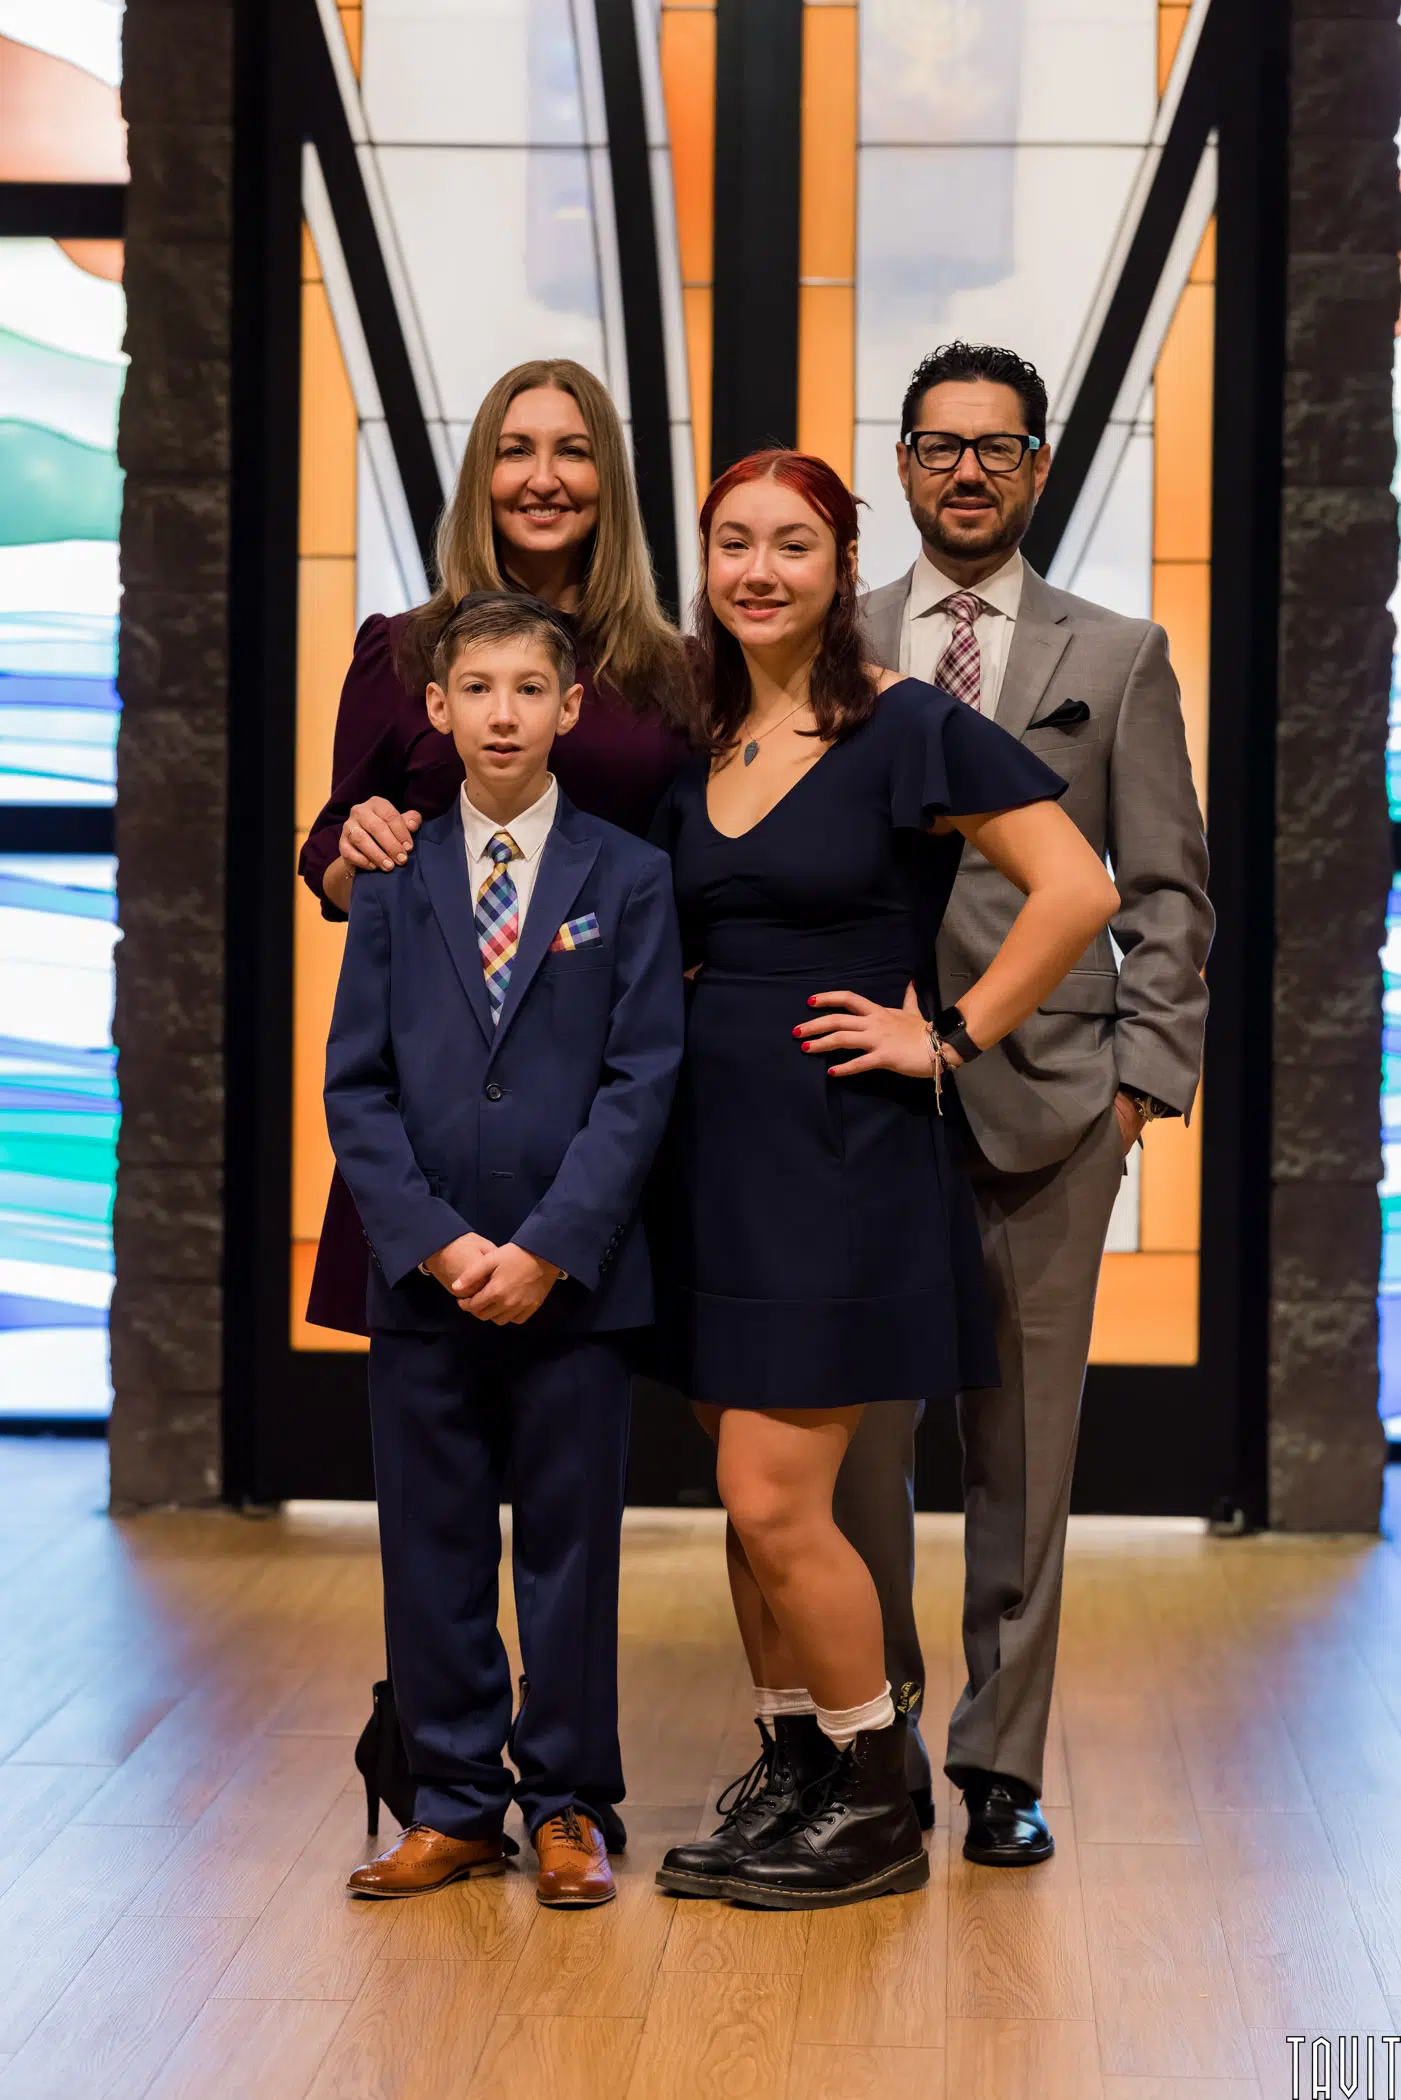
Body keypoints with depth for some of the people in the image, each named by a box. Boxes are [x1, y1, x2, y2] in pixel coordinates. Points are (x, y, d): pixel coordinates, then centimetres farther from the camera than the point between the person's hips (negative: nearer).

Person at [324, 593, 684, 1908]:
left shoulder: (628, 879, 1)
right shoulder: (393, 879, 6)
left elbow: (641, 1081, -5)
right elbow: (355, 1086, 3)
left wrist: (548, 1248, -13)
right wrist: (438, 1244, -9)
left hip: (571, 1281, -2)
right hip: (422, 1280, 2)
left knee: (570, 1543, 5)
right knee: (432, 1546, 7)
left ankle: (566, 1805, 18)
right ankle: (453, 1807, 19)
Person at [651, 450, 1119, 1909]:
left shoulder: (907, 729, -8)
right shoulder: (691, 746, 11)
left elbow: (1078, 890, -14)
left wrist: (949, 1037, -12)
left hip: (840, 1151, -6)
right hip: (712, 1142, 7)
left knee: (775, 1502, -8)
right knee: (750, 1499, 11)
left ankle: (876, 1812, 9)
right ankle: (788, 1782, 24)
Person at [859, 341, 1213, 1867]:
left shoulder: (1118, 657, 10)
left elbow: (1166, 891, 7)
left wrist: (1144, 1071, -3)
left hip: (1046, 1098, 0)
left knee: (1025, 1445, 3)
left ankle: (1001, 1765, 13)